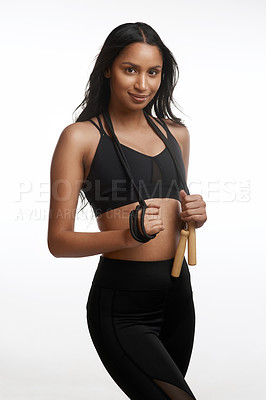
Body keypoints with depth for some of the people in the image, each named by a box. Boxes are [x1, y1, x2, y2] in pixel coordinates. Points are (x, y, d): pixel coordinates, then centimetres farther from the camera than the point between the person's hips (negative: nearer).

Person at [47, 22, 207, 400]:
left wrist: (193, 216, 0)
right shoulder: (80, 137, -6)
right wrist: (128, 235, -24)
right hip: (121, 307, -6)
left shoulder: (175, 133, 11)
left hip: (178, 296, 6)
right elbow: (58, 241, -9)